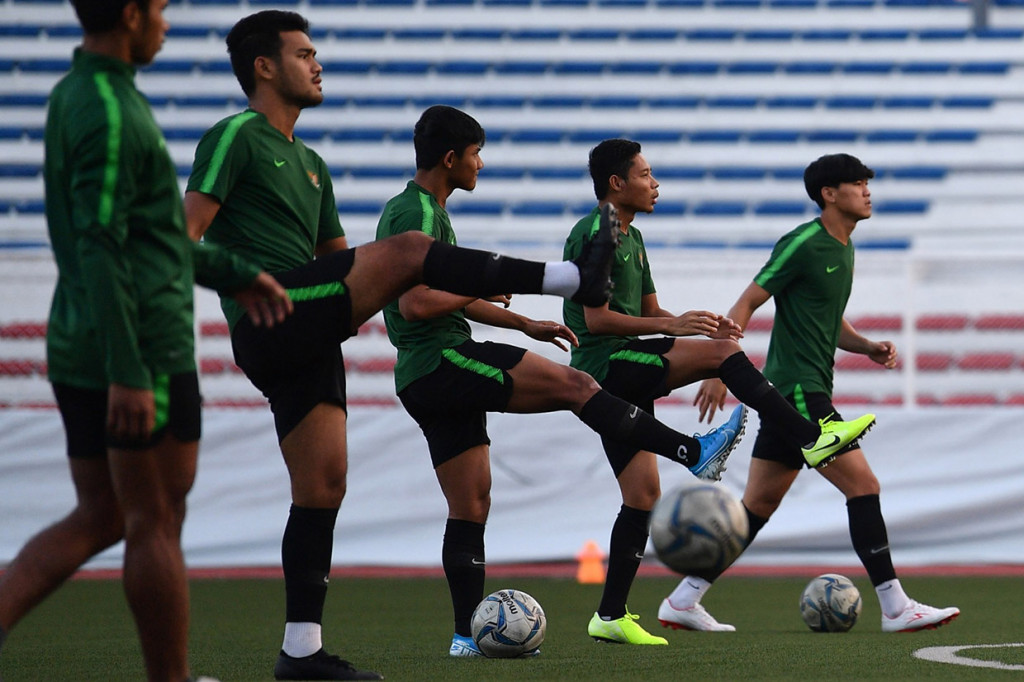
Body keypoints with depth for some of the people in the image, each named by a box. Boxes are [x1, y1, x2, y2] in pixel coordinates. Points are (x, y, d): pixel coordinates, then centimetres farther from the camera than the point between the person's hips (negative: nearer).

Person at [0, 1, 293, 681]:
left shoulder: (74, 99, 15)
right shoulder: (111, 115, -17)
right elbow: (99, 251, -23)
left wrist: (234, 275, 27)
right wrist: (128, 375, -25)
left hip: (79, 350, 9)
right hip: (145, 352, -9)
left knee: (99, 521, 10)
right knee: (157, 524, 2)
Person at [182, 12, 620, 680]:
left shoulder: (310, 165, 28)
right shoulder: (235, 137, 0)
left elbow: (345, 263, 30)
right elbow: (186, 234, -8)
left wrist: (461, 293, 20)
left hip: (309, 340, 9)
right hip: (271, 318, -9)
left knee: (322, 487, 5)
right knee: (407, 248, -19)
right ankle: (574, 278, -18)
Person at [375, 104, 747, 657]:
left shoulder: (422, 212, 22)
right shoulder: (416, 214, -12)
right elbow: (416, 303, -23)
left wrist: (525, 325, 28)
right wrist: (481, 289, -8)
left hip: (426, 382, 11)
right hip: (441, 361, -11)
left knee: (469, 508, 9)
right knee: (574, 384, -13)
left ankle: (468, 634, 9)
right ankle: (694, 454, -16)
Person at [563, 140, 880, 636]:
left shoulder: (630, 238, 21)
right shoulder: (593, 234, -10)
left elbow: (650, 312, 22)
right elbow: (597, 318, -16)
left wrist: (700, 324, 2)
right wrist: (674, 326, -20)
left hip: (625, 379, 10)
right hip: (603, 365, -10)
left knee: (644, 495, 7)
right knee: (721, 351, -23)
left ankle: (610, 616, 9)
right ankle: (808, 436, -19)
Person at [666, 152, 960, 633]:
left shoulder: (843, 248, 16)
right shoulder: (803, 244, -12)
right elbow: (745, 305, -12)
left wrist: (867, 346, 10)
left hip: (809, 391, 10)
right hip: (797, 390, -10)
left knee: (758, 505, 12)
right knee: (863, 485, -11)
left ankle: (684, 600, 15)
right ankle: (896, 608, -10)